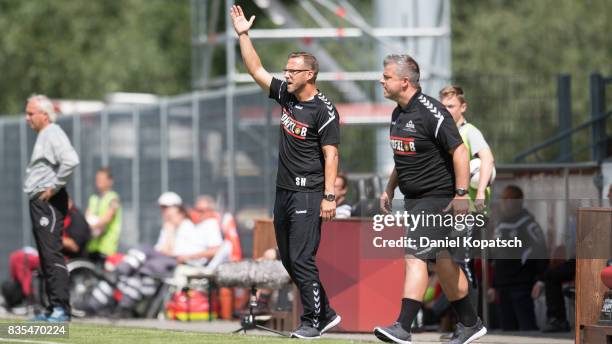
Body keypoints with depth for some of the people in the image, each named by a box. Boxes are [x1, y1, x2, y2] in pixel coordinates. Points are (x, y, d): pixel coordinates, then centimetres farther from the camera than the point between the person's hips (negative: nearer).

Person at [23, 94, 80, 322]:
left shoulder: (53, 134, -13)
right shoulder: (42, 135, 19)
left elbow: (71, 160, -28)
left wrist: (54, 186, -21)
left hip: (49, 201, -11)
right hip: (39, 201, 11)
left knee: (52, 253, -14)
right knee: (45, 256, 11)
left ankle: (61, 307, -17)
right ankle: (54, 309, 14)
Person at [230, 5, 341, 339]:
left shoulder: (323, 110, -13)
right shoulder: (285, 94, 9)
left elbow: (331, 155, -16)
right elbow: (256, 70, 15)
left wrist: (329, 196, -21)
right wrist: (243, 35, 9)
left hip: (308, 193, -9)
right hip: (284, 191, 9)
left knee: (301, 259, -10)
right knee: (289, 260, 12)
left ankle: (312, 321, -2)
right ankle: (325, 313, 20)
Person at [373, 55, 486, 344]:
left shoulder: (430, 112, -18)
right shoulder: (398, 113, 11)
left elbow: (460, 152, -19)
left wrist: (461, 195, -23)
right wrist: (389, 190, 24)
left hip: (436, 196, -9)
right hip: (413, 199, 9)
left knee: (415, 256, -16)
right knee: (442, 260, 14)